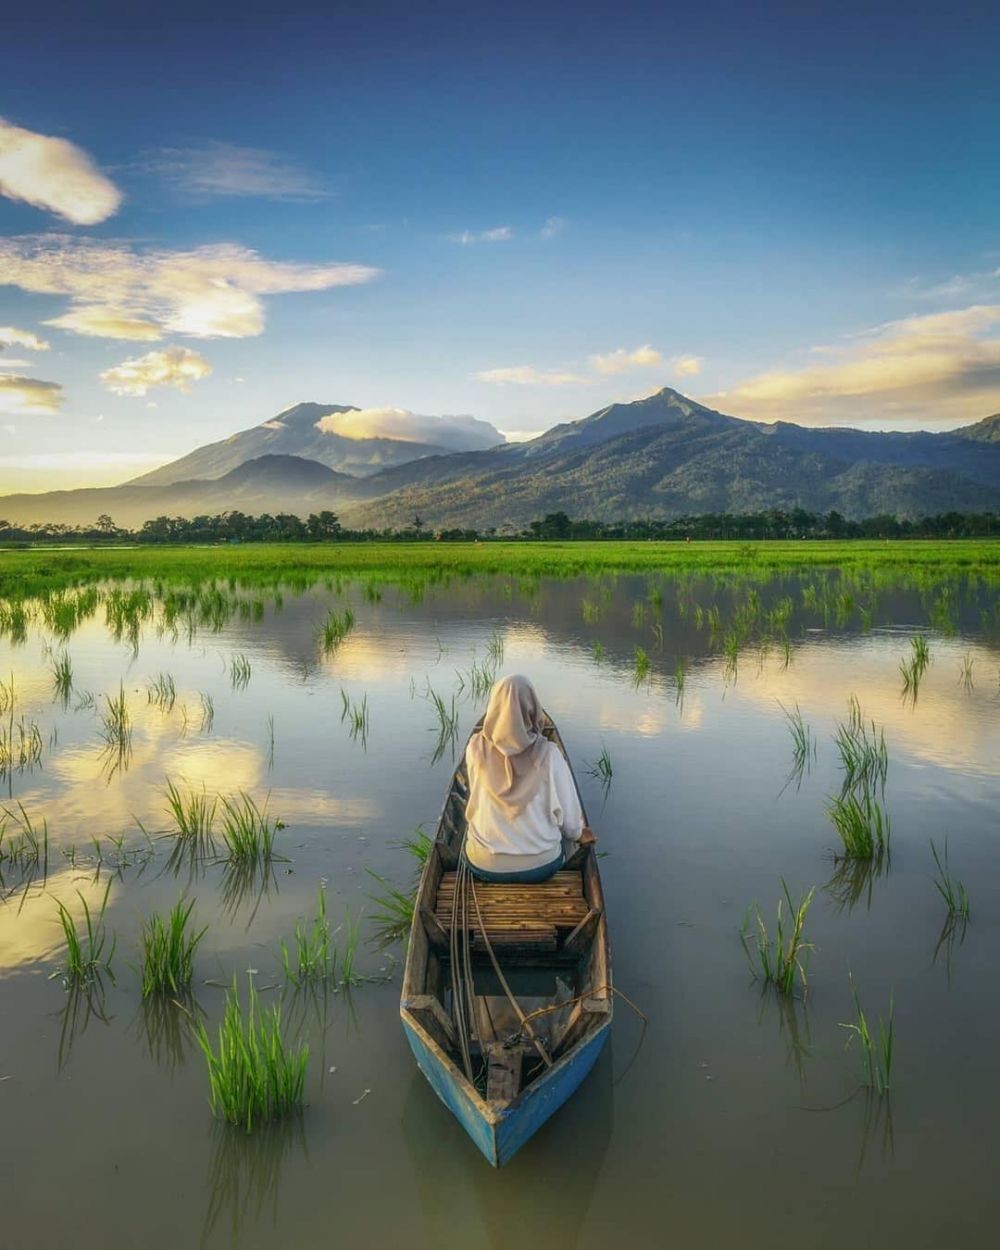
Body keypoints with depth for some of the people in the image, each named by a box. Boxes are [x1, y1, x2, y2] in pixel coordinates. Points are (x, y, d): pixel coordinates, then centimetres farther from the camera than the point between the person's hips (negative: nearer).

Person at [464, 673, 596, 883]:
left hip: (484, 866, 1)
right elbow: (568, 810, -9)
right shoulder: (548, 754, -19)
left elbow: (477, 797, 3)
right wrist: (578, 835, 14)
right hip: (540, 865, -1)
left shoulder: (476, 748, -14)